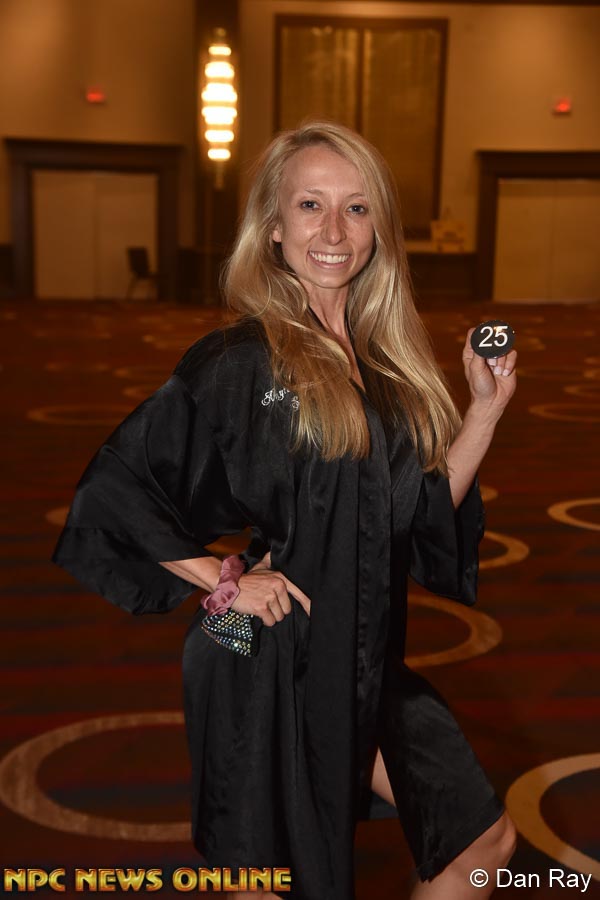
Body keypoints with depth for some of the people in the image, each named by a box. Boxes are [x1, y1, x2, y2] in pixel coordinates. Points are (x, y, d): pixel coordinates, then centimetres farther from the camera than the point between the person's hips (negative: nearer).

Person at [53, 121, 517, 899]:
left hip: (367, 661, 7)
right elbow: (114, 493, -16)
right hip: (270, 664, -6)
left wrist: (485, 411, -1)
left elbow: (427, 513, 7)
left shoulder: (387, 362, 5)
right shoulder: (238, 362, -15)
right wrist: (224, 581, -15)